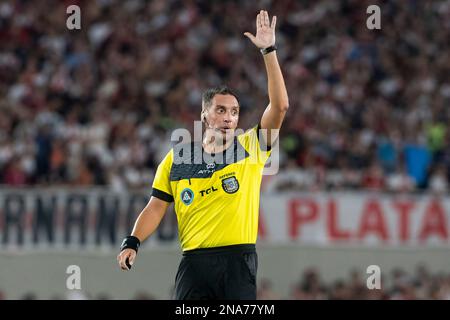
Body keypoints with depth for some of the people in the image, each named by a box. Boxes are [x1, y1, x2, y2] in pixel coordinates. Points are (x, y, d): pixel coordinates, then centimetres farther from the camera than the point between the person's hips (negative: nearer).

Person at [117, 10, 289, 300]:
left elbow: (280, 106, -5)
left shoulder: (250, 148, 6)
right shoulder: (176, 157, 10)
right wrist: (132, 243, -3)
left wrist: (269, 51, -10)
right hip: (194, 258, 1)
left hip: (238, 258, -1)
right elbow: (156, 207, 12)